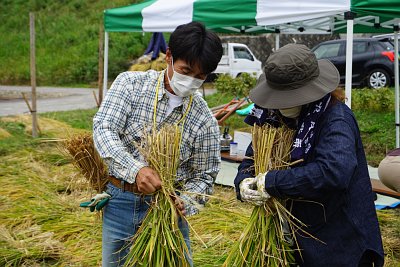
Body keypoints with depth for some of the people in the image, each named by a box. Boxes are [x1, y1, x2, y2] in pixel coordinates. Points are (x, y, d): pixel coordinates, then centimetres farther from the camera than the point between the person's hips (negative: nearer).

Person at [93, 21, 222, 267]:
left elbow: (204, 176, 0)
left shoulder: (205, 122, -6)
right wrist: (135, 169, -33)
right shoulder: (130, 84, -7)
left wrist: (184, 203, -21)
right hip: (120, 203, 1)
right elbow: (103, 129, -17)